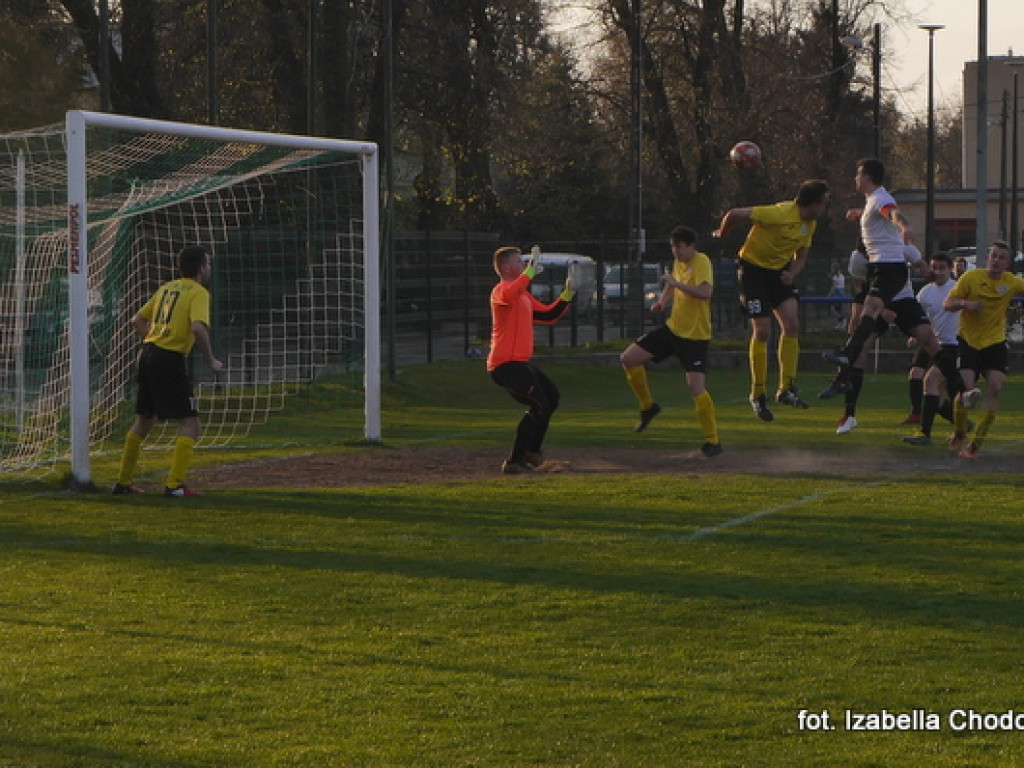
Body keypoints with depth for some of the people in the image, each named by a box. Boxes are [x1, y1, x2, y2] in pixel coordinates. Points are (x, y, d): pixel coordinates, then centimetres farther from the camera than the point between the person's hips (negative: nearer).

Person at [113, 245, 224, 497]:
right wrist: (211, 360, -11)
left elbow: (137, 320, 21)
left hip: (147, 355, 8)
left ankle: (123, 481, 26)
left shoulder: (166, 288, 18)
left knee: (144, 420, 20)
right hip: (170, 360, -8)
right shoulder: (198, 292, -6)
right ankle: (174, 484, -12)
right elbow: (198, 327, -21)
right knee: (189, 424, -4)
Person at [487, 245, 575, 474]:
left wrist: (567, 293, 16)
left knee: (551, 397, 24)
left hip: (519, 363, 11)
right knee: (539, 405, -16)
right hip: (505, 363, -11)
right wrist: (531, 268, -36)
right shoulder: (501, 290, -11)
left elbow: (549, 316, 26)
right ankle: (514, 462, -13)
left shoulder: (524, 295, 21)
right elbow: (509, 296, -38)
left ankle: (532, 451, 32)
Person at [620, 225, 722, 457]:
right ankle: (648, 406, 23)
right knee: (628, 359, 3)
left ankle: (713, 441, -7)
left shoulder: (701, 262, -17)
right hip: (672, 328, 8)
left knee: (695, 386, -19)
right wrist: (663, 301, 9)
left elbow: (705, 292, -34)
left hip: (696, 336, -8)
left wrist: (677, 283, -33)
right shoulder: (678, 262, 8)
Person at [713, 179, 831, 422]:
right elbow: (734, 214, -27)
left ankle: (786, 389, -3)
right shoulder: (780, 214, -28)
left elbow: (801, 257, 10)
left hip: (780, 270, 7)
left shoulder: (809, 224, -1)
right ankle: (758, 395, 3)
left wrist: (792, 273, -13)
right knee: (762, 331, -9)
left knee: (792, 324, -7)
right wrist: (721, 234, -6)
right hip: (754, 267, -7)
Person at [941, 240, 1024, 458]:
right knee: (965, 388, -15)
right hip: (968, 341, -2)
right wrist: (965, 303, -24)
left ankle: (975, 443, -7)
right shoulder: (971, 277, -7)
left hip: (995, 343, 2)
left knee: (995, 387, -16)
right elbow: (947, 303, -4)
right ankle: (958, 436, 12)